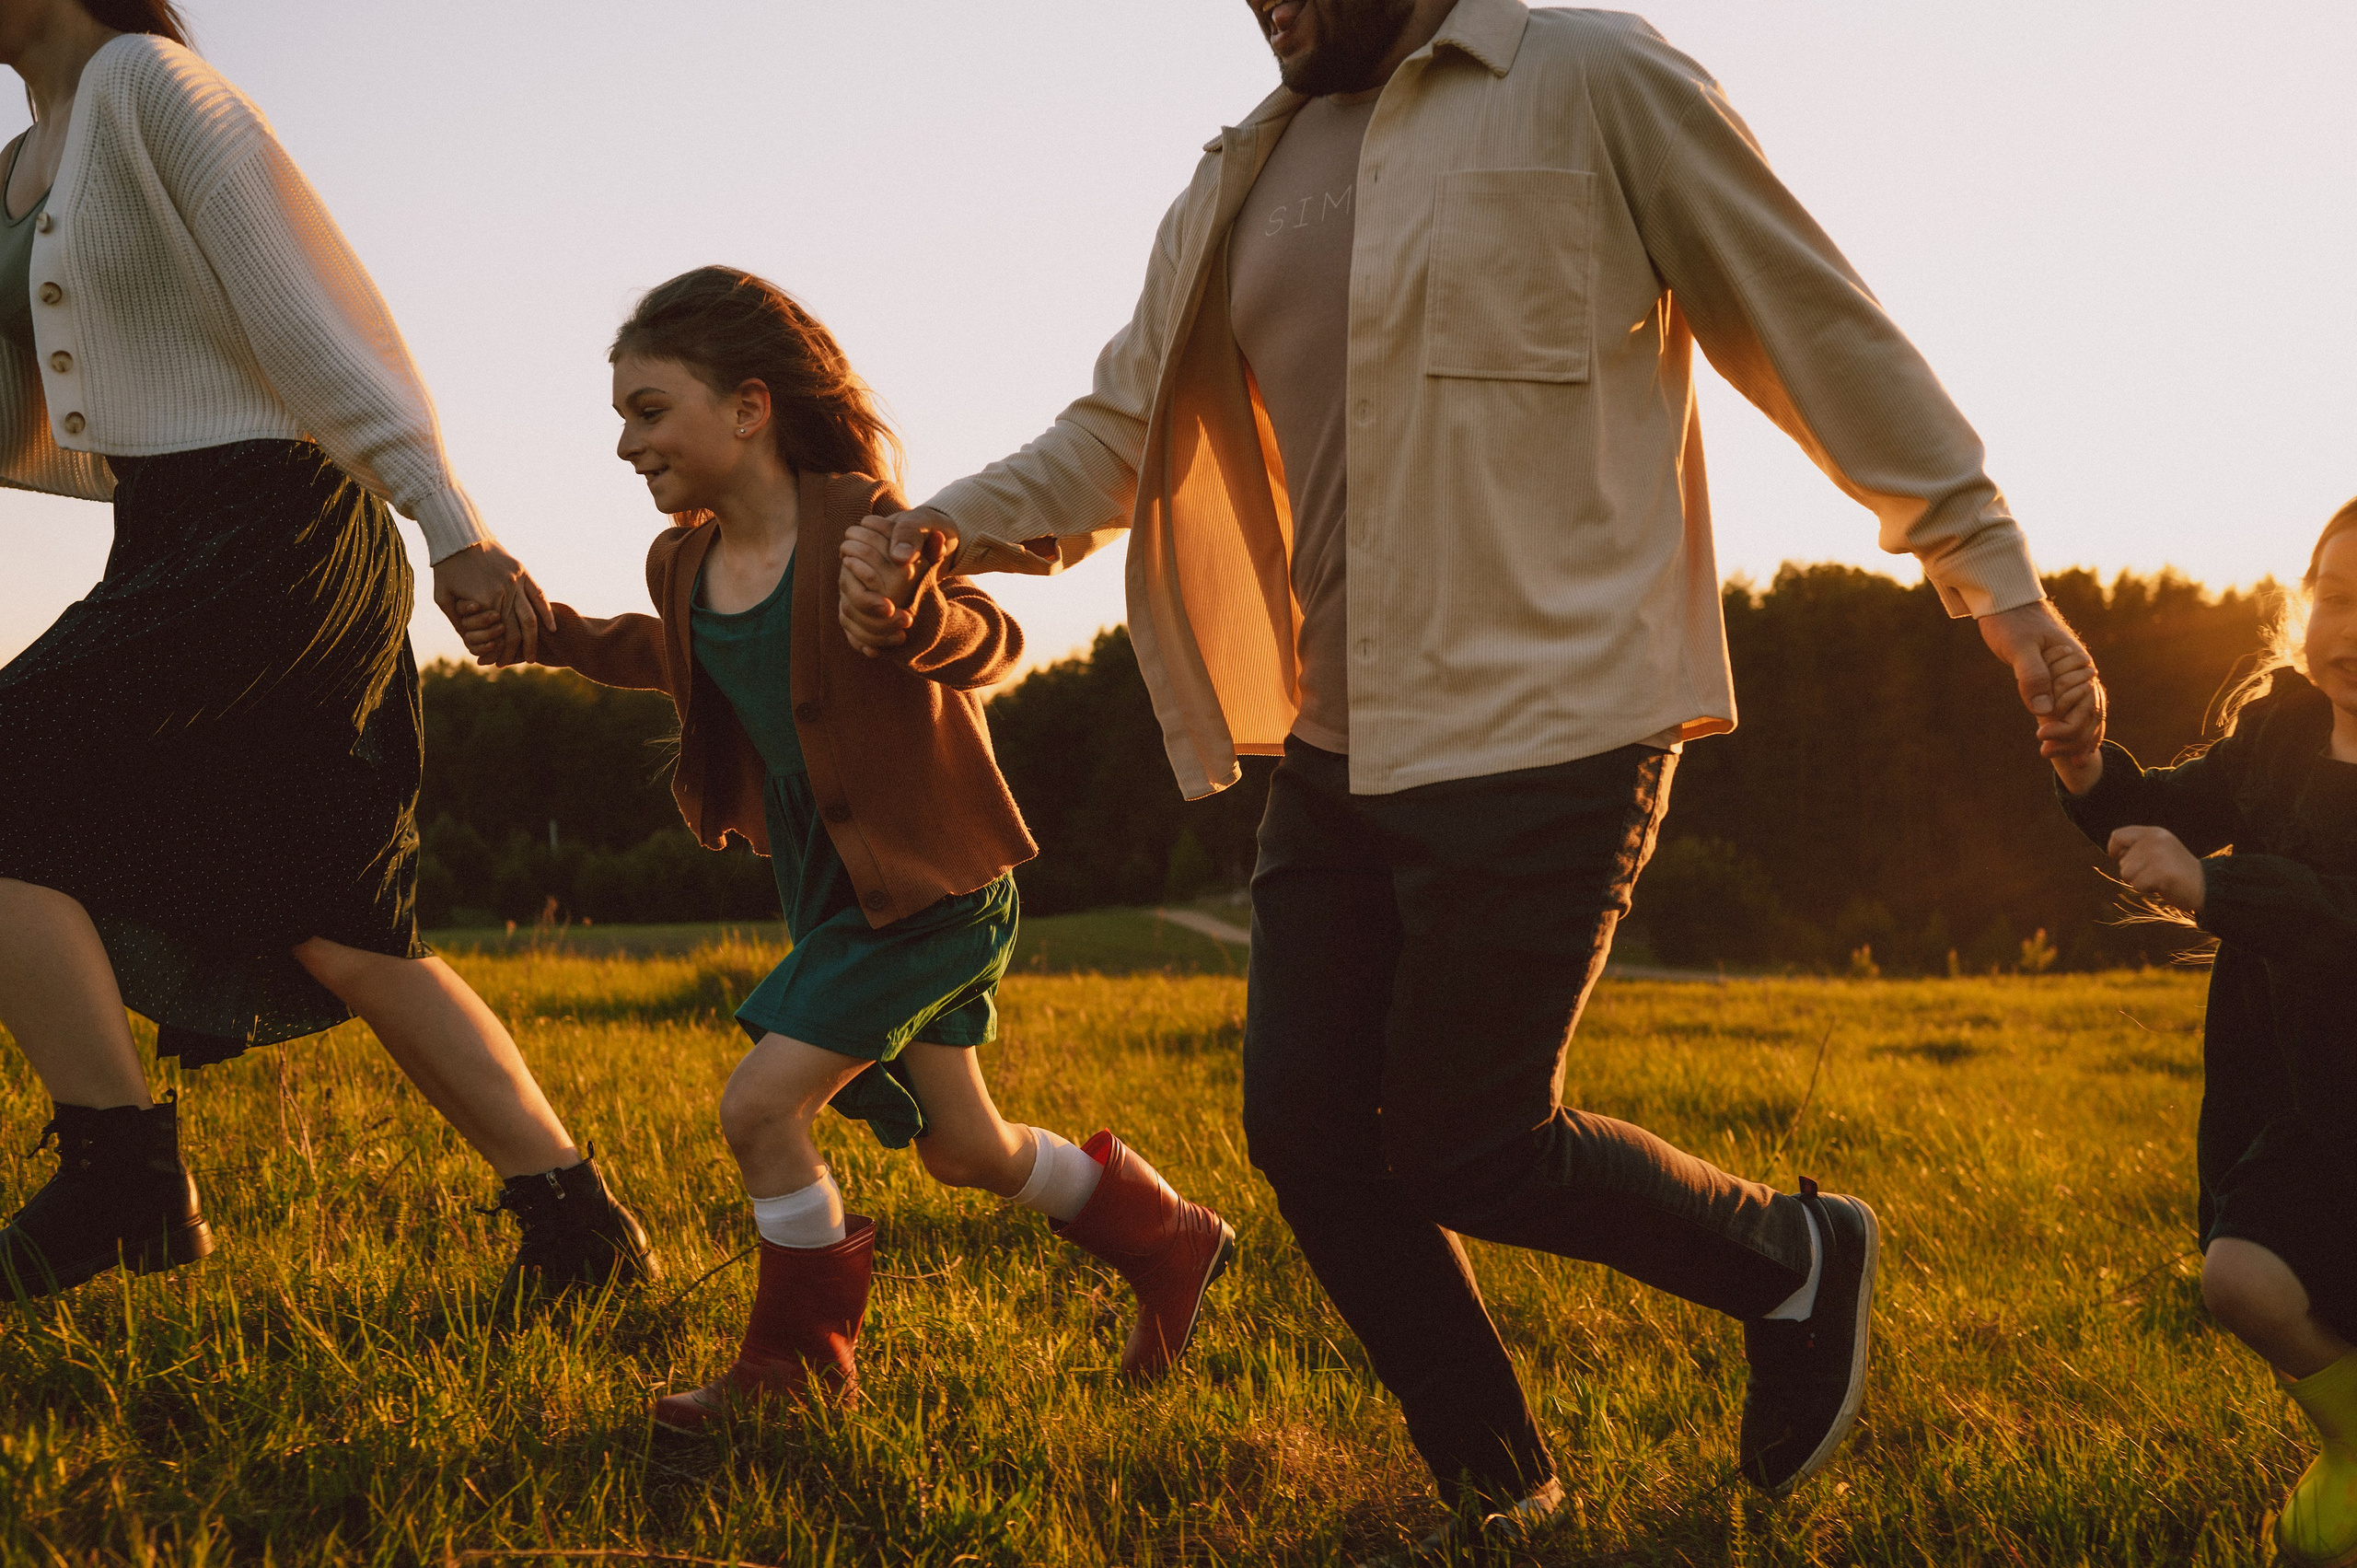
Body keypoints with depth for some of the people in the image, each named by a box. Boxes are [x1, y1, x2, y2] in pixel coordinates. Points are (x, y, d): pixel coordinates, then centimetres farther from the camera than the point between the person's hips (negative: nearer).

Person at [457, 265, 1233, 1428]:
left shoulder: (857, 524, -20)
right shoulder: (685, 563, 2)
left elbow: (993, 644, -14)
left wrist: (918, 613, -36)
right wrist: (556, 637, 12)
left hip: (930, 882, -8)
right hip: (831, 885, 8)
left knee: (762, 1102, -12)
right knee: (966, 1153, 16)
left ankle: (799, 1352, 8)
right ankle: (1169, 1243, 38)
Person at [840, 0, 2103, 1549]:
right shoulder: (1247, 179, 12)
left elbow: (1826, 332, -3)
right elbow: (1119, 429, 12)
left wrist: (2001, 579, -1)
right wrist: (934, 527, -7)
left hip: (1540, 738, -7)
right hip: (1336, 751, 7)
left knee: (1464, 1150, -4)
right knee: (1306, 1129, 6)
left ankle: (1795, 1261, 23)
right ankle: (1501, 1497, 24)